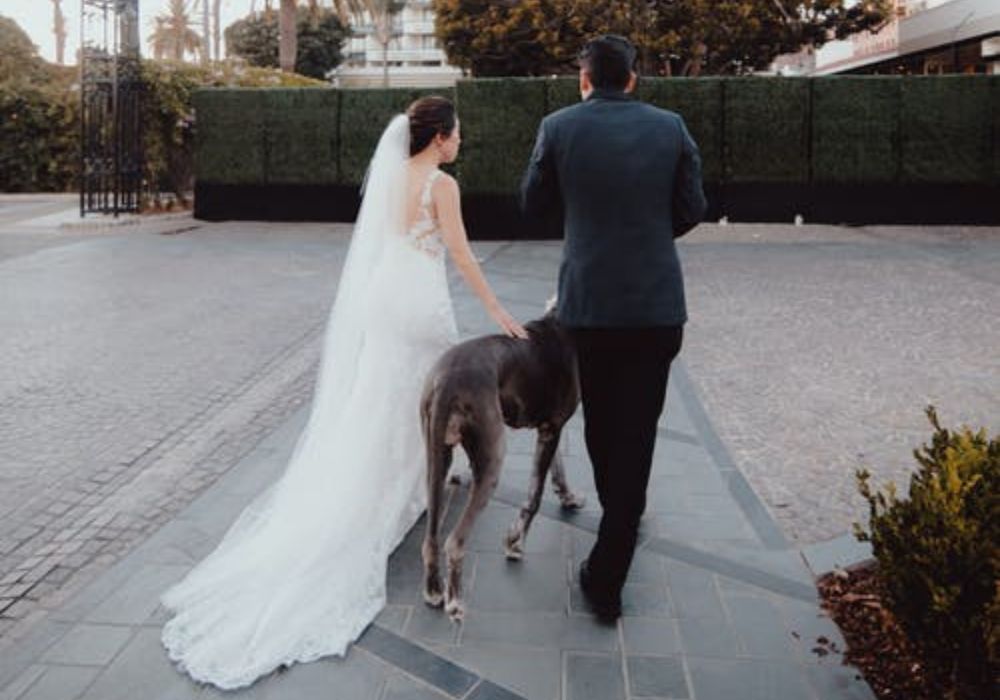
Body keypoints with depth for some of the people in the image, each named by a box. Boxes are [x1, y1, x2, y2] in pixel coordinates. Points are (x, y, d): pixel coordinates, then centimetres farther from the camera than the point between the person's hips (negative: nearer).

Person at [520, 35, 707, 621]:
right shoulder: (671, 127, -1)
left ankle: (620, 520, 42)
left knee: (600, 420, 21)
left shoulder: (559, 127, -4)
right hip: (657, 303, 0)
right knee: (637, 428, 3)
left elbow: (534, 205, 5)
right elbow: (692, 210, 4)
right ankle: (608, 573, 2)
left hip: (588, 301, 1)